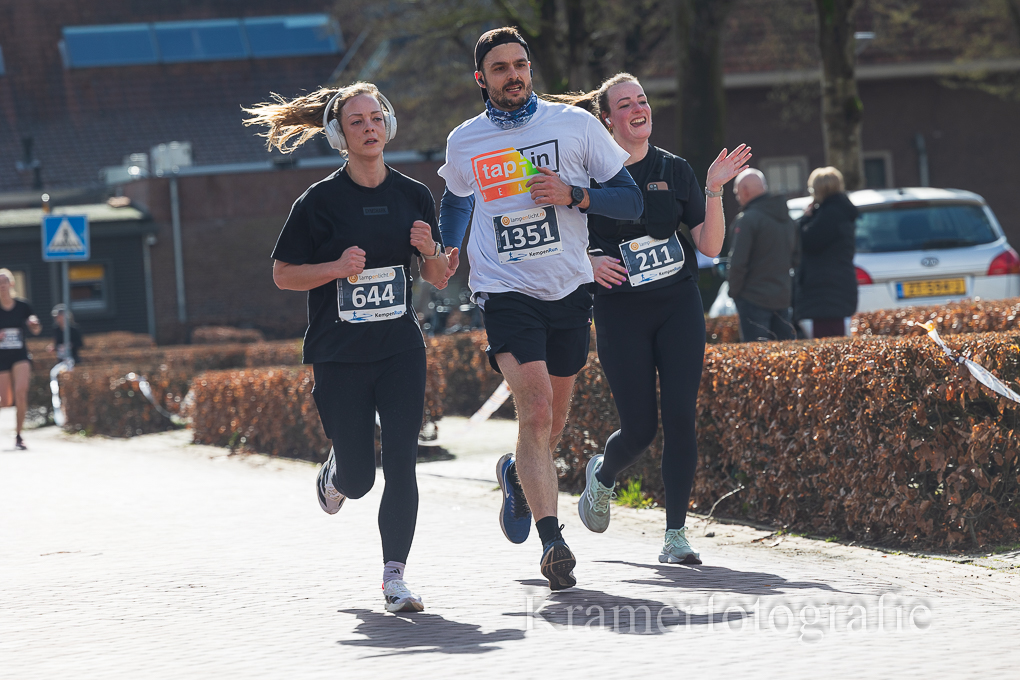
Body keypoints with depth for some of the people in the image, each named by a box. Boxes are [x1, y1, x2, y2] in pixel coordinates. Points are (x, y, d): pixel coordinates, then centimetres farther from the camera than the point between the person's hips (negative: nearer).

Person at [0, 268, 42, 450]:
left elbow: (35, 331, 13)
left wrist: (35, 324, -9)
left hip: (20, 356, 0)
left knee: (20, 391, -20)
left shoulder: (23, 306, 1)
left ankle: (18, 435, -5)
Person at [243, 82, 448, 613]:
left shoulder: (413, 196, 5)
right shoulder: (321, 201, -6)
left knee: (401, 464, -9)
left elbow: (438, 276, 12)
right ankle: (333, 476, 40)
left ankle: (394, 575, -1)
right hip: (340, 358, -2)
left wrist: (429, 251, -10)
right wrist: (337, 267, -18)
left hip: (400, 350, 2)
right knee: (358, 476, 3)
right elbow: (282, 274, -2)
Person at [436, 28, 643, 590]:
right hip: (506, 292, -2)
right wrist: (446, 251, 12)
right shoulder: (463, 143, 5)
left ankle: (516, 473, 47)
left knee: (553, 421, 14)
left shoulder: (574, 124, 0)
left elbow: (631, 201, 1)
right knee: (535, 411, -20)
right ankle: (552, 541, -22)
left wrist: (573, 196, -14)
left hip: (569, 291, 2)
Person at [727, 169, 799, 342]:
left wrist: (734, 291, -4)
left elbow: (738, 263, -16)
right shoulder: (788, 220, 13)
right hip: (782, 298, 7)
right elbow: (794, 259, 18)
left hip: (753, 299, -7)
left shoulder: (747, 220, -13)